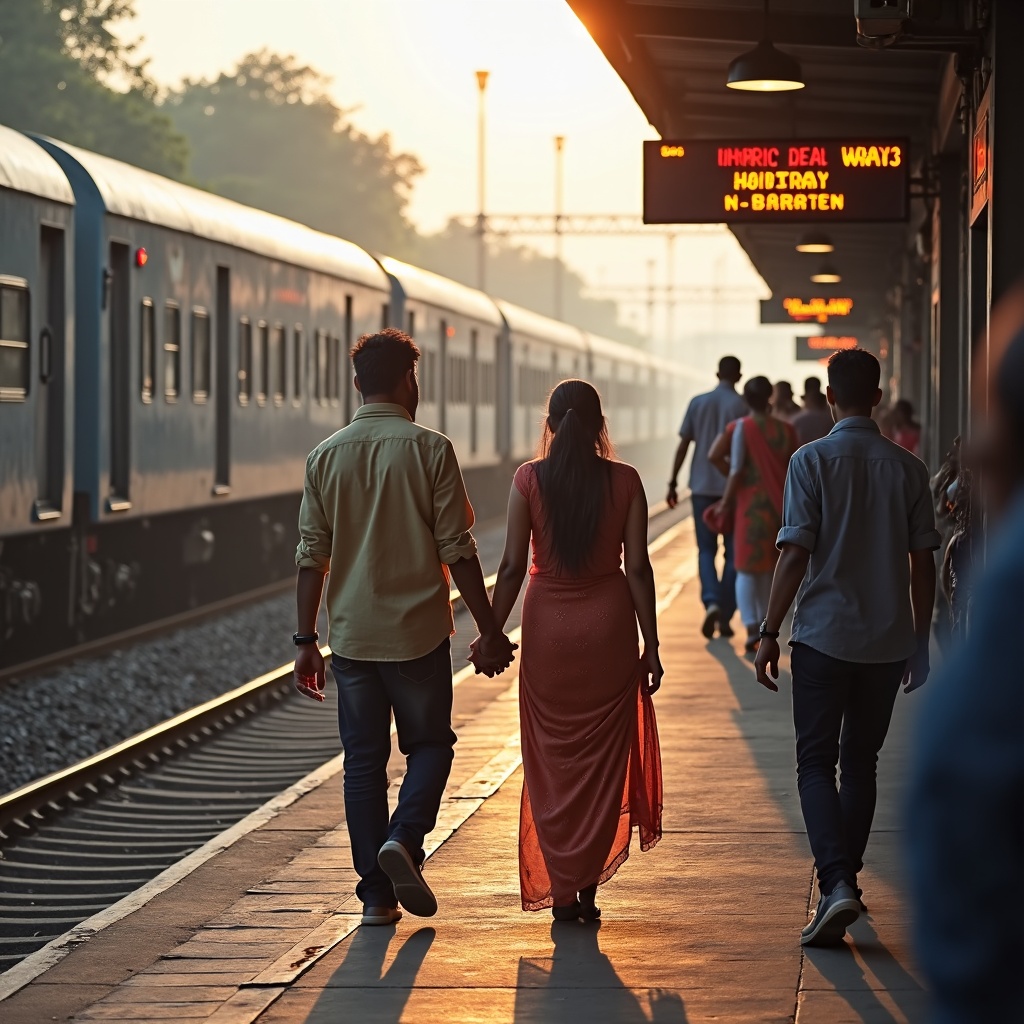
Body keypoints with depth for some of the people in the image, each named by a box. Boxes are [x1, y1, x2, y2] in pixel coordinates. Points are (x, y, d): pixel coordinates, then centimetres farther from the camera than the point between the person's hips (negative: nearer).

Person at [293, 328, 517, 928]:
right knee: (430, 744, 14)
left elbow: (312, 556, 2)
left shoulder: (326, 456, 1)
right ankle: (404, 839, -11)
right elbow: (457, 550, -9)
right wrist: (490, 630, -2)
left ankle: (377, 895, 9)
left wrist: (307, 640, 8)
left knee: (364, 760, 10)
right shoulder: (429, 450, -8)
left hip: (351, 635, 3)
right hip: (418, 632, -3)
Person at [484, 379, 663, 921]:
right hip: (609, 622, 0)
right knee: (602, 759, 10)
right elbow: (638, 568, -5)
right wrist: (651, 643, 1)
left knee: (552, 761, 10)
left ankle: (562, 891, 10)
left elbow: (512, 566, -6)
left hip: (547, 623, 0)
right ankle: (587, 885, 8)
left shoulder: (529, 479, -6)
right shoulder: (624, 481, -5)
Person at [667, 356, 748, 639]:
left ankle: (711, 602, -15)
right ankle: (725, 616, 5)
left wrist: (672, 484, 8)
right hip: (734, 488, -2)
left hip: (702, 487, 2)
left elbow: (683, 446, 2)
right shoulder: (742, 406, -4)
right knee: (732, 553, 8)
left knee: (706, 551, 9)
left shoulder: (698, 403, 3)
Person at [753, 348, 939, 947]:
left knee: (816, 763, 1)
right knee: (861, 762, 16)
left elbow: (796, 556, -11)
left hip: (824, 634, -3)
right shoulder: (907, 469, 2)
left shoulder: (812, 461, -8)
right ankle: (846, 879, 24)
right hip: (888, 639, 3)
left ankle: (837, 883, -17)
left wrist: (770, 633, -5)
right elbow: (923, 562, 5)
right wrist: (920, 640, 15)